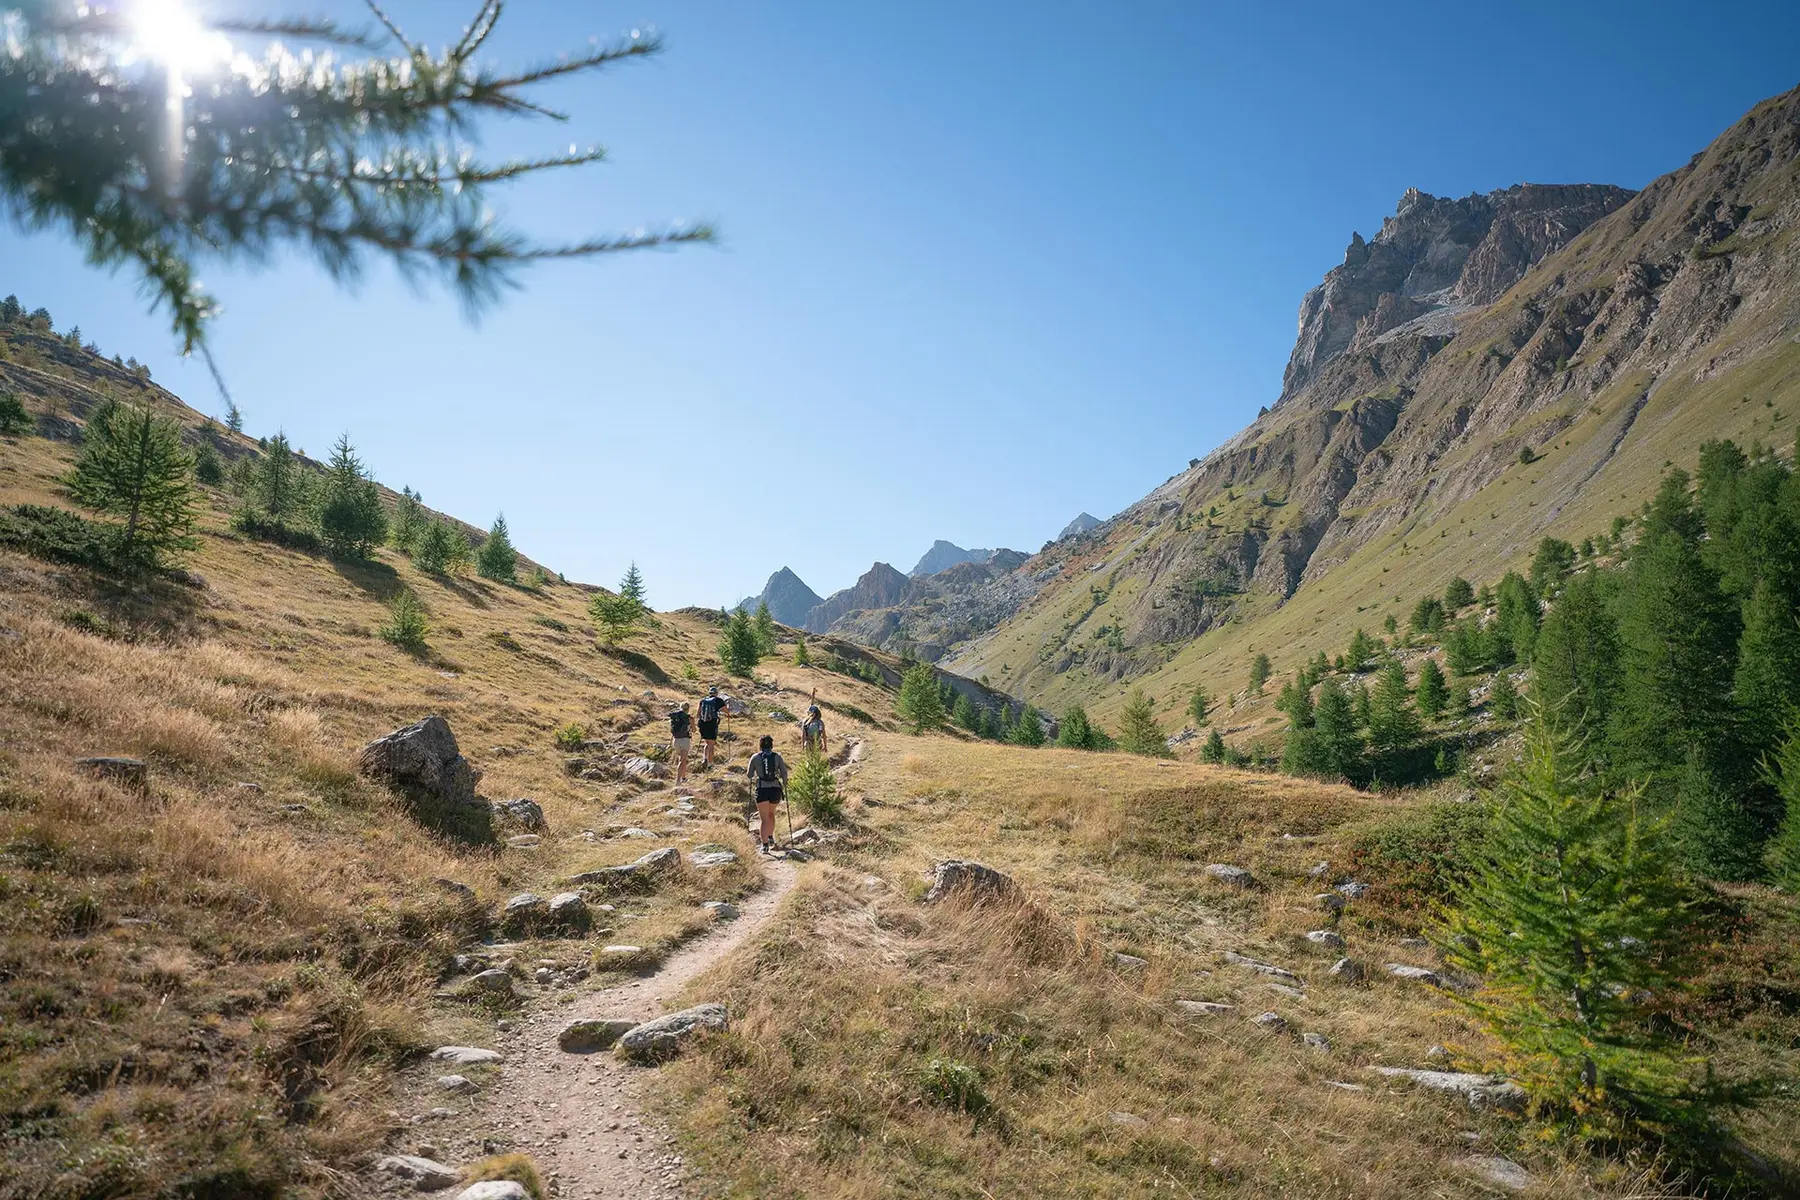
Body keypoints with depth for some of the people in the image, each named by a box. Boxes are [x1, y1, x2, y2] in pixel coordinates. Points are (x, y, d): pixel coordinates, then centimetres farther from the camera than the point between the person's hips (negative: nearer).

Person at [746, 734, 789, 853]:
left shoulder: (755, 757, 1)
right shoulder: (777, 757, 3)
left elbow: (750, 775, 5)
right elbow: (784, 774, 0)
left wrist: (753, 781, 26)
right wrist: (784, 786, 17)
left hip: (762, 790, -2)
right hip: (776, 789, 2)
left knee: (763, 818, 2)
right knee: (771, 813, 26)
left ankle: (764, 844, -8)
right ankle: (770, 838, 28)